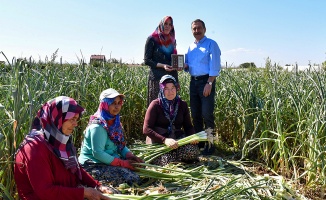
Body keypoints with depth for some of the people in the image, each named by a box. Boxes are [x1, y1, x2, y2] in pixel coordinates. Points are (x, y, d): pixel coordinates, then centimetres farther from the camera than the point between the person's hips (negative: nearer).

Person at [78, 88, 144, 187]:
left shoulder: (115, 122, 8)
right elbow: (97, 153, -23)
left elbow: (121, 145, 14)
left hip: (110, 162, 9)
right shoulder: (98, 126, -19)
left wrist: (131, 156, -5)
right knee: (133, 178, -20)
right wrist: (122, 163, -21)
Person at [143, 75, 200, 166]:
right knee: (169, 161, -28)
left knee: (193, 150, -26)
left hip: (177, 138, 3)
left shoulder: (182, 104, 4)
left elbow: (188, 126, 8)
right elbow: (146, 129, -14)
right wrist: (165, 140, -27)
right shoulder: (155, 105, -9)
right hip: (158, 141, -3)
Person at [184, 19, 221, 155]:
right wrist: (185, 66, -1)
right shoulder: (191, 47, 17)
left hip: (206, 81, -7)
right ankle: (198, 142, 21)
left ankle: (209, 145, 0)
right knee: (195, 114, 10)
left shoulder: (211, 44, -2)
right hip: (193, 81, 7)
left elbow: (215, 67, -11)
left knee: (207, 114, -9)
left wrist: (209, 83, -19)